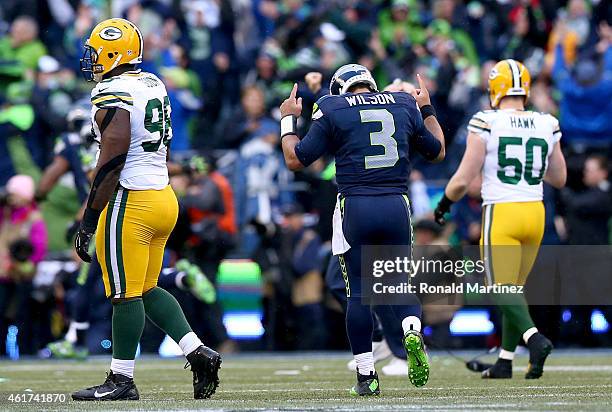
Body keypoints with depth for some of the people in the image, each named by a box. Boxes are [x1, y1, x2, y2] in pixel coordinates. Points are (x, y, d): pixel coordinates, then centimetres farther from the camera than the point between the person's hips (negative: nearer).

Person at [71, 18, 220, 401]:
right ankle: (198, 352, 9)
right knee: (147, 289, 17)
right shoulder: (155, 86, 12)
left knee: (126, 293, -2)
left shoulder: (114, 96, -16)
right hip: (165, 197, 9)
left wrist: (88, 221, -15)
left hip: (131, 203, -9)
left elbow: (110, 165, -19)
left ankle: (122, 380, 4)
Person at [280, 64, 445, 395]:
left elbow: (296, 159, 3)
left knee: (358, 292, 6)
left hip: (355, 206, -2)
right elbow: (437, 152, 25)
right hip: (397, 206, 2)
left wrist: (287, 120, 19)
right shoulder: (404, 105, 12)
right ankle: (412, 331, -19)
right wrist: (427, 110, 38)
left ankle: (366, 376, 5)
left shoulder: (333, 110, 2)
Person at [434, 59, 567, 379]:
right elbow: (559, 179, 14)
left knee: (503, 290, -2)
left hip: (501, 214, -5)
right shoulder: (546, 127, 3)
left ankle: (535, 339, -27)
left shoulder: (487, 124, -10)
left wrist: (443, 205, 10)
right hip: (535, 213, 5)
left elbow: (462, 181, -8)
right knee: (515, 288, 16)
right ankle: (504, 362, 19)